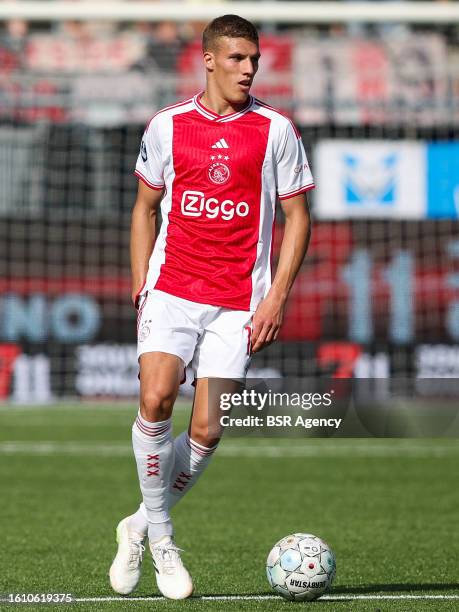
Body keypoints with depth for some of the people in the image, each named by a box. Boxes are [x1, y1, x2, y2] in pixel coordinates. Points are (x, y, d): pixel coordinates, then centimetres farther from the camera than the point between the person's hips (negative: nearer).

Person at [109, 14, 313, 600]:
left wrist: (276, 297, -4)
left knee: (206, 431, -6)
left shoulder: (276, 129, 2)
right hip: (171, 289, 0)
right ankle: (159, 533, -2)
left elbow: (296, 216, 5)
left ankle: (140, 526, 18)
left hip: (237, 302, 0)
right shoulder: (167, 124, 6)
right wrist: (140, 284, 7)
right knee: (156, 400, -20)